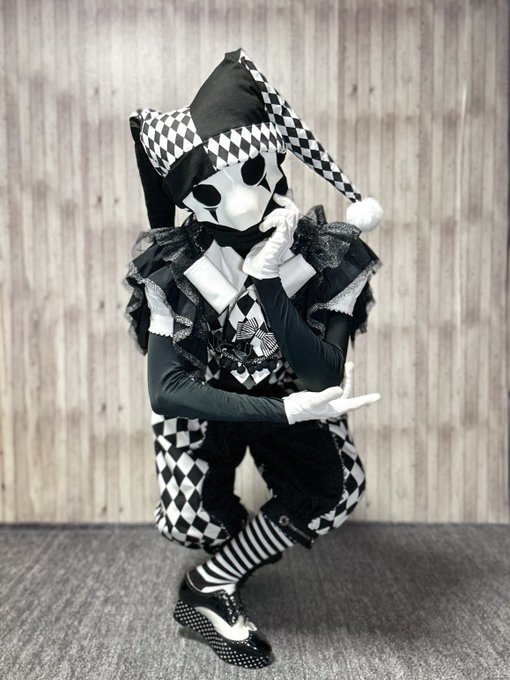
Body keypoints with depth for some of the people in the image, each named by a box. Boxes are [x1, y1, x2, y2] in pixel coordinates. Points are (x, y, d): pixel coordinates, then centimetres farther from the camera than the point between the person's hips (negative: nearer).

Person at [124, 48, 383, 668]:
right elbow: (167, 388, -28)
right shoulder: (176, 268, -23)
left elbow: (323, 377, -29)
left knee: (337, 488, -21)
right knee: (191, 523, -18)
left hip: (292, 398, 2)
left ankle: (208, 587, -2)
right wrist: (287, 410, -39)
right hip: (207, 402, -1)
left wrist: (267, 279, -41)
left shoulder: (332, 258, -21)